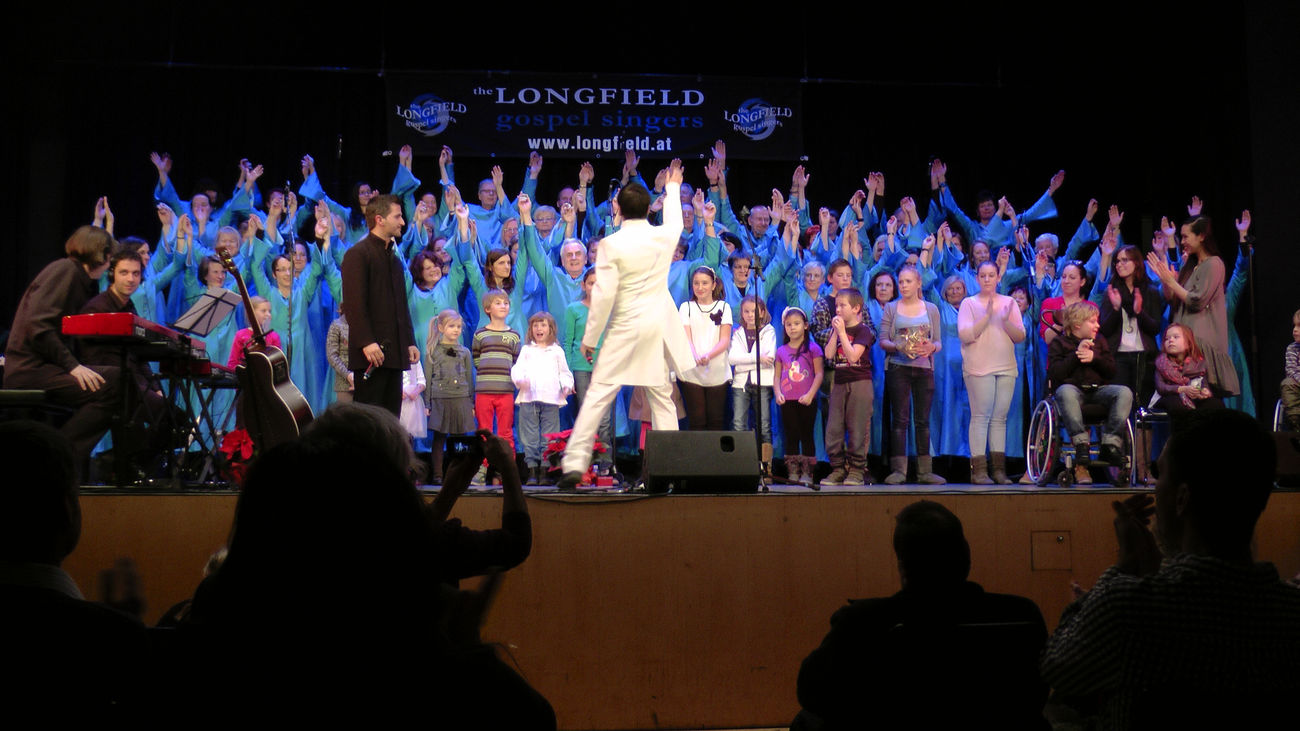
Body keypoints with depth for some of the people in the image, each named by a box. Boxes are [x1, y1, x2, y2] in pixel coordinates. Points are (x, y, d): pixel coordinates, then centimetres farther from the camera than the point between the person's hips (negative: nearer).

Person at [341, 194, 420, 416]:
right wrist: (367, 342, -22)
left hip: (394, 353, 8)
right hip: (371, 351, -8)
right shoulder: (357, 254, -5)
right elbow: (354, 303, -14)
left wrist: (409, 342, 16)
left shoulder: (394, 258, 22)